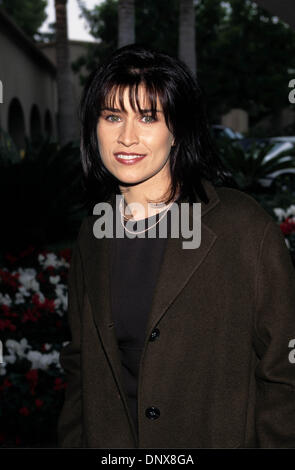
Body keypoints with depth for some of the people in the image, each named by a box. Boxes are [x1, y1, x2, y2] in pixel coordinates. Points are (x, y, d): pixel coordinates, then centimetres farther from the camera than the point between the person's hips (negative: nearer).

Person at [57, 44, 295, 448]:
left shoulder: (246, 227, -17)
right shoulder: (93, 234, -1)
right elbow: (80, 365, 7)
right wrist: (73, 441, 1)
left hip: (221, 437, -3)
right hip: (107, 442, 4)